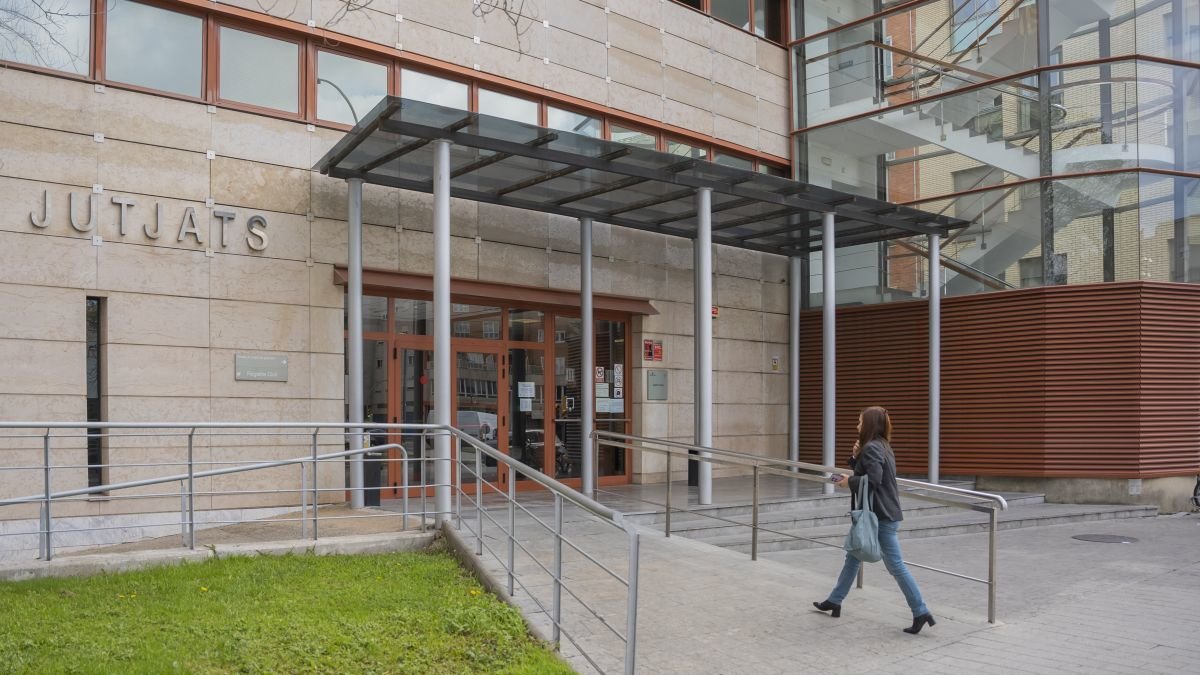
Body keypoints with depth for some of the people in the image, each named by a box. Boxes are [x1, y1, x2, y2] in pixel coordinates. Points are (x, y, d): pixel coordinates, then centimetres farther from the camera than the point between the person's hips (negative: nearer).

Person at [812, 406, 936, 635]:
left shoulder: (872, 448, -17)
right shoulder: (879, 446, 14)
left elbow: (873, 479, -28)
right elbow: (864, 471, 14)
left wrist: (849, 482, -15)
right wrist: (855, 456, 0)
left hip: (881, 516, -11)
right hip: (875, 514, 11)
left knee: (896, 566, -4)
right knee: (853, 557, 17)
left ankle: (921, 612, 2)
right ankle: (835, 601, 26)